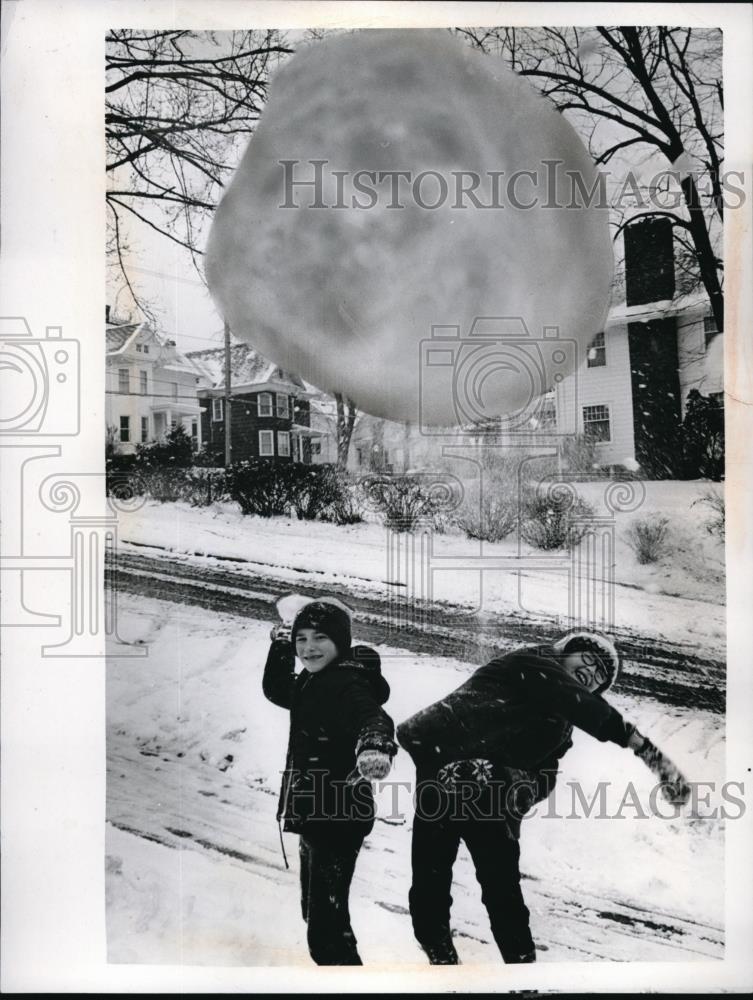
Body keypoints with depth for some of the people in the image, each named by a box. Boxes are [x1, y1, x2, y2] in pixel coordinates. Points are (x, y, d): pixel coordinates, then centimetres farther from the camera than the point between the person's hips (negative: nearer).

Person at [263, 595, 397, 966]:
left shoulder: (348, 683, -21)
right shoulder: (311, 683, 8)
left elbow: (371, 718, -40)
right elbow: (276, 689, 26)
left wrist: (376, 748, -62)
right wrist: (280, 648, 12)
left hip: (338, 818, -10)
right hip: (315, 815, 10)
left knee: (326, 925, -8)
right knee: (316, 915, 26)